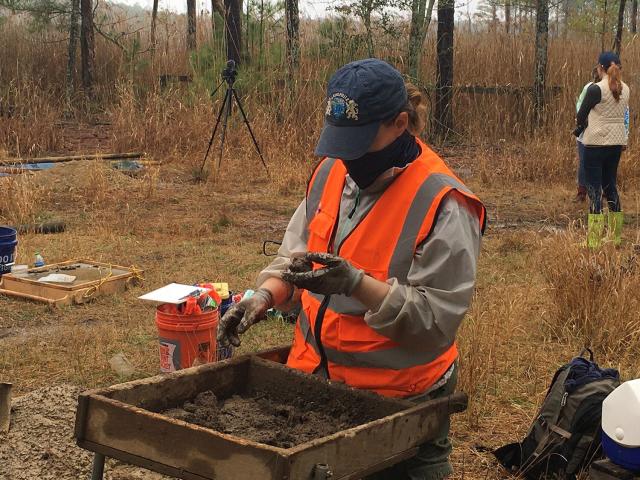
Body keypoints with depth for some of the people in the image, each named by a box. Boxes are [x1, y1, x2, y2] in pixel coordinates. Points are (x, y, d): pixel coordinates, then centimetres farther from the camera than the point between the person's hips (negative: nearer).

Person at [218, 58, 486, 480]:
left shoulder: (442, 203, -20)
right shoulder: (332, 172, 1)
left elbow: (438, 318, -22)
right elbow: (296, 253, 13)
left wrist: (356, 283, -32)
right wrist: (265, 296, -7)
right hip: (315, 378, 6)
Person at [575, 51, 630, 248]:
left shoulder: (596, 89, -15)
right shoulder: (624, 89, 5)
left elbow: (580, 117, -9)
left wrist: (581, 126, 14)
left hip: (597, 143, -6)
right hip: (617, 143, 6)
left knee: (594, 189, -3)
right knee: (610, 186, 16)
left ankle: (594, 240, -4)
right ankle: (615, 236, 20)